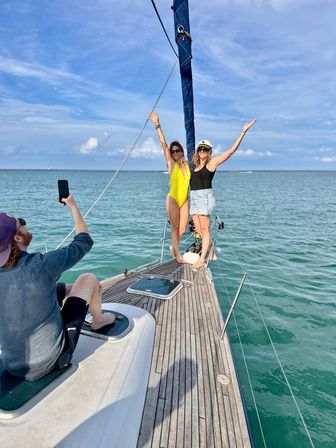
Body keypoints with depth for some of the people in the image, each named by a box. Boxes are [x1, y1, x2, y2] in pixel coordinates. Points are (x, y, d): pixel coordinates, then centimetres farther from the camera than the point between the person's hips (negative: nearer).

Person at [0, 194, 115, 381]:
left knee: (64, 288, 24)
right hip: (51, 361, -6)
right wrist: (73, 206, 2)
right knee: (88, 279, 8)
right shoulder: (40, 265, -25)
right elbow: (84, 242, -10)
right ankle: (98, 320, 35)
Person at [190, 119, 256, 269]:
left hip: (205, 196, -7)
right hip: (193, 197, 7)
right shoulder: (196, 165, 17)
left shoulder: (212, 163, -1)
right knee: (198, 229, 8)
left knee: (204, 229, -5)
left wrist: (243, 132, -8)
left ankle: (202, 258, 0)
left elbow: (231, 150, -6)